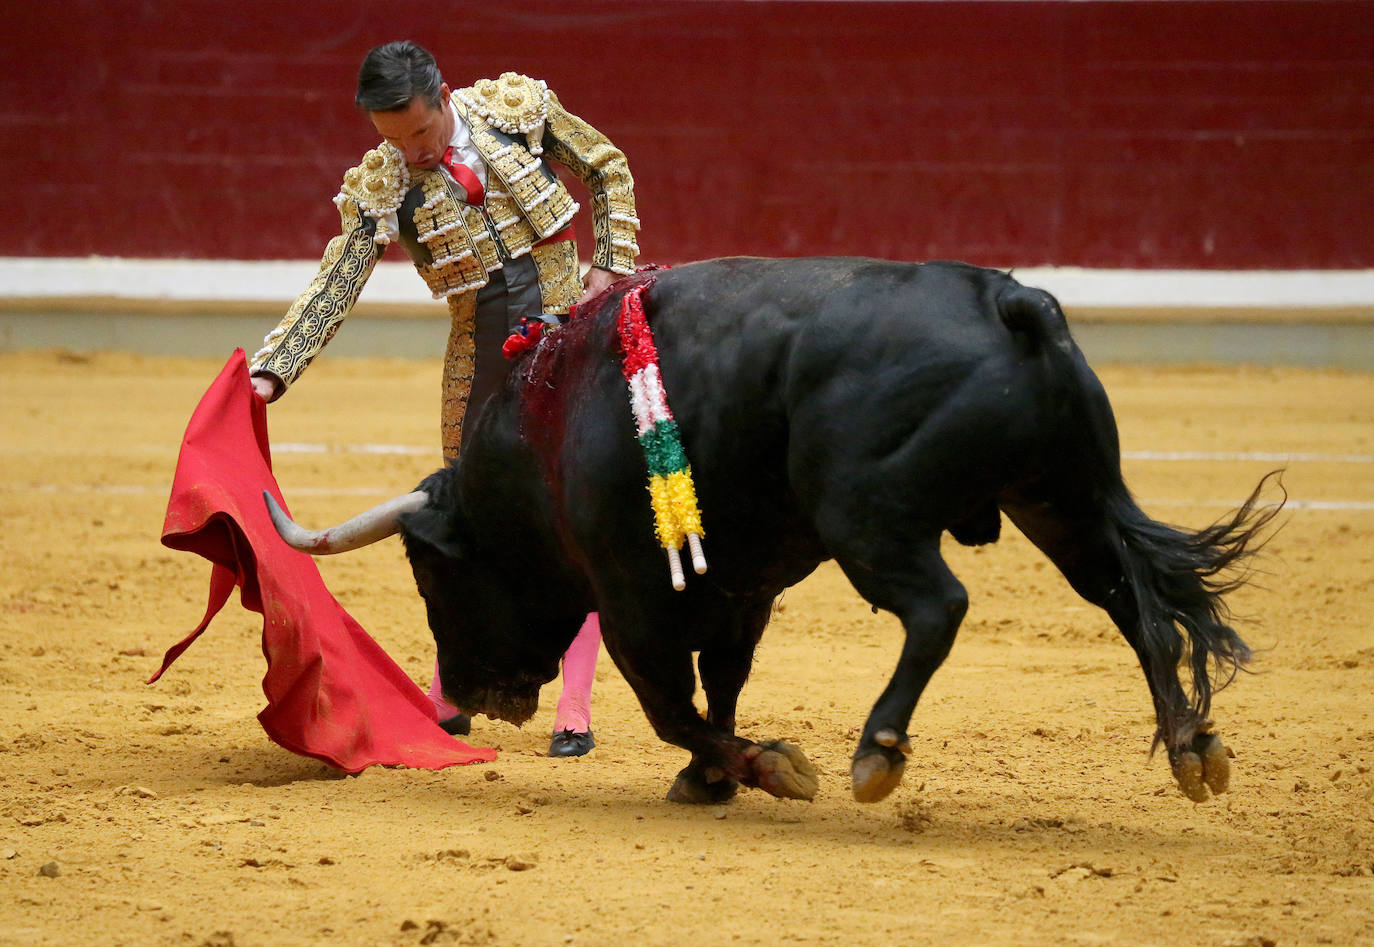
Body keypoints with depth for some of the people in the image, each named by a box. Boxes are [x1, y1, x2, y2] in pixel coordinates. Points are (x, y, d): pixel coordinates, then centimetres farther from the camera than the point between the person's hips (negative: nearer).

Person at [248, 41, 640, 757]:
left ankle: (575, 715, -1)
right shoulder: (380, 189, -8)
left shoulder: (519, 106, -8)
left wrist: (609, 270, -3)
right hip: (482, 363, 2)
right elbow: (332, 290, -11)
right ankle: (448, 700, 22)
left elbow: (609, 170, 5)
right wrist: (270, 374, -23)